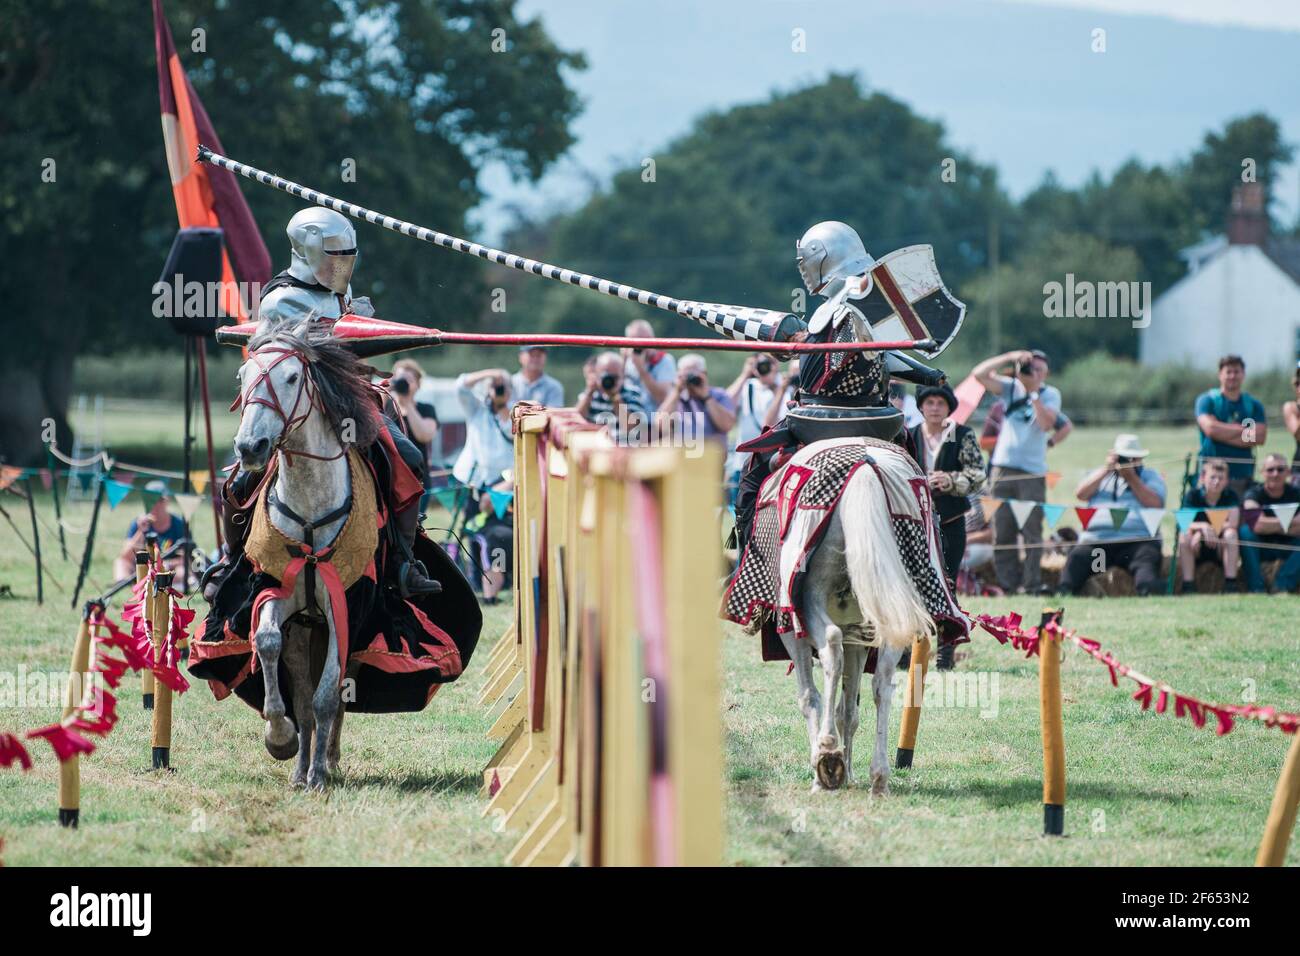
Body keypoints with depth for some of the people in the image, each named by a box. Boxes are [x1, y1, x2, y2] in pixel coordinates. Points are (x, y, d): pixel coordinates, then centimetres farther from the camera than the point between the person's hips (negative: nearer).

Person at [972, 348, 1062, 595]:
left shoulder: (1050, 394, 3)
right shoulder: (1010, 387, 9)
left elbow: (1046, 423, -13)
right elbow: (979, 374, -3)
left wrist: (1033, 392, -13)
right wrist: (1009, 358, -10)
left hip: (1032, 472, -3)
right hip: (1003, 468, 3)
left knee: (1032, 532, -4)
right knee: (1002, 532, 2)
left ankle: (1031, 586, -3)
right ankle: (1007, 585, 6)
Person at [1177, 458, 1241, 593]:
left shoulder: (1231, 496, -4)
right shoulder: (1193, 495, -5)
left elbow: (1232, 524, -19)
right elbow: (1186, 524, -17)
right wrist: (1202, 527, -37)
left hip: (1221, 547, 0)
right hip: (1197, 547, 0)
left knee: (1231, 534, -29)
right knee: (1184, 535, -30)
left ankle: (1230, 582, -29)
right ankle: (1188, 585, -30)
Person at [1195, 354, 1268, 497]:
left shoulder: (1254, 405, 13)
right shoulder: (1207, 400, 5)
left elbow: (1260, 437, -1)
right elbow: (1211, 429, -12)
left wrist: (1225, 435, -8)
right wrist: (1244, 429, -4)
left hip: (1243, 474, 3)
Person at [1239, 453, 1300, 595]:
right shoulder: (1254, 495, -13)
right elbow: (1257, 525, -31)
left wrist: (1271, 525, -22)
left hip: (1287, 548, 2)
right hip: (1260, 547, -2)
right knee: (1246, 532, -32)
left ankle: (1282, 585, -21)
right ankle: (1256, 588, -29)